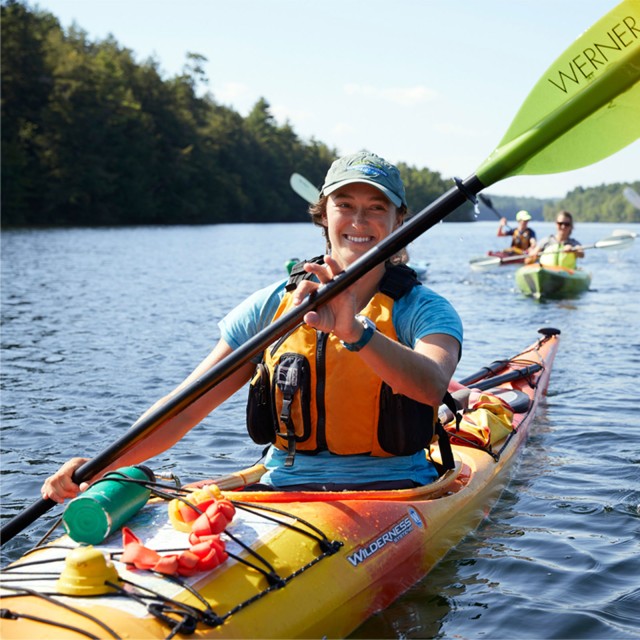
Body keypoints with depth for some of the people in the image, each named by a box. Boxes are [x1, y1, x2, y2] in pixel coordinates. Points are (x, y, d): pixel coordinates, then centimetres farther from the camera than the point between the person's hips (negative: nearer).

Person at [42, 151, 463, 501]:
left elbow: (432, 387, -24)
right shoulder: (273, 306, 5)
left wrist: (354, 331, -41)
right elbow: (184, 409, 0)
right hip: (284, 490, 2)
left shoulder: (424, 309, 0)